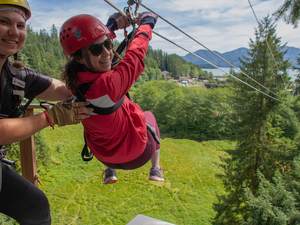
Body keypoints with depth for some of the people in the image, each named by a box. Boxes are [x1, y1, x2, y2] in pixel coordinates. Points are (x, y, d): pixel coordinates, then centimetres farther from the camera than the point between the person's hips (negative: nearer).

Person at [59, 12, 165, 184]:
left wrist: (113, 24, 7)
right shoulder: (108, 83, -39)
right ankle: (156, 169, 41)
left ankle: (110, 171, 48)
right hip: (138, 153, -5)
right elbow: (136, 54, -23)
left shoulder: (74, 76, -20)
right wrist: (147, 22, -6)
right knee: (148, 117, 27)